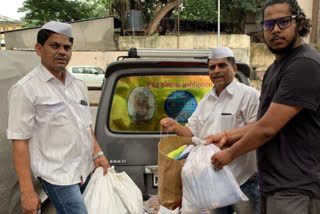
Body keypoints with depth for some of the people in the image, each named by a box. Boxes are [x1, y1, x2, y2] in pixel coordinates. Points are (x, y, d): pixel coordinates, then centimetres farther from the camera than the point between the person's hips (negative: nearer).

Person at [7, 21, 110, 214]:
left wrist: (97, 153, 5)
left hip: (87, 170, 7)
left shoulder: (79, 85, 9)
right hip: (58, 175, -6)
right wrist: (27, 191, -15)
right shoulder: (25, 89, -11)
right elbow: (20, 141, -13)